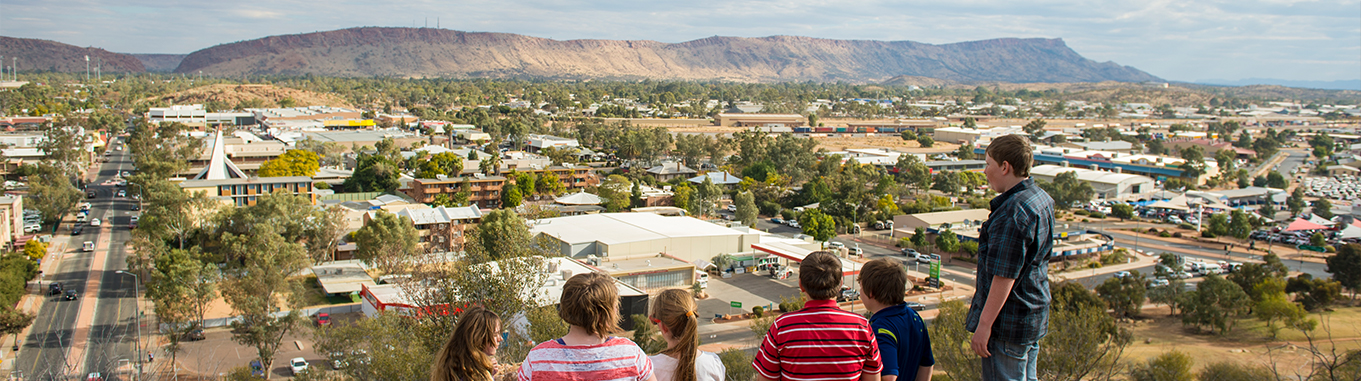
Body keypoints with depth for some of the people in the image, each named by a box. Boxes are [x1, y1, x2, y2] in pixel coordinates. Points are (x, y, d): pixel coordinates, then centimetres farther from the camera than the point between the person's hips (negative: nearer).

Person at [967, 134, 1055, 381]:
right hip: (1034, 315, 10)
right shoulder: (1042, 199, 8)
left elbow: (1005, 277, -25)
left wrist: (984, 325, -20)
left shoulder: (1013, 212, -25)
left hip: (1008, 323, -10)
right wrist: (983, 279, 27)